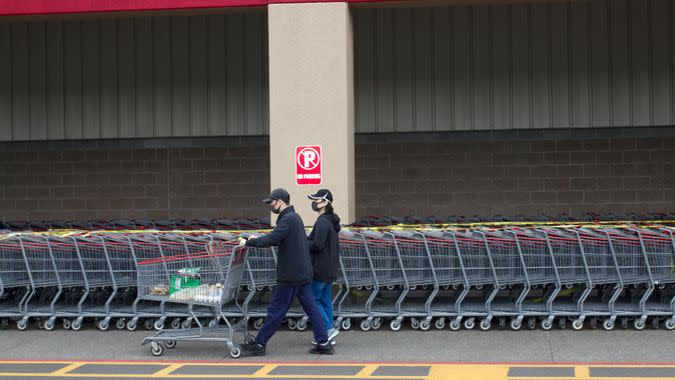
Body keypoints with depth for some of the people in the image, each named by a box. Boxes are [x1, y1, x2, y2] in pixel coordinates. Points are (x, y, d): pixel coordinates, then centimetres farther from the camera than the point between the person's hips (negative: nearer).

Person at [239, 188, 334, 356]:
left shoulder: (288, 219, -16)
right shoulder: (295, 217, 17)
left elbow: (272, 239, -26)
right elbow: (278, 240, 21)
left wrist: (248, 242, -16)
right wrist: (255, 240, 13)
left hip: (291, 275, -10)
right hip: (303, 273, 10)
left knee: (276, 310, -2)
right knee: (311, 307, 8)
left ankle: (260, 344, 5)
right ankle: (324, 343, 7)